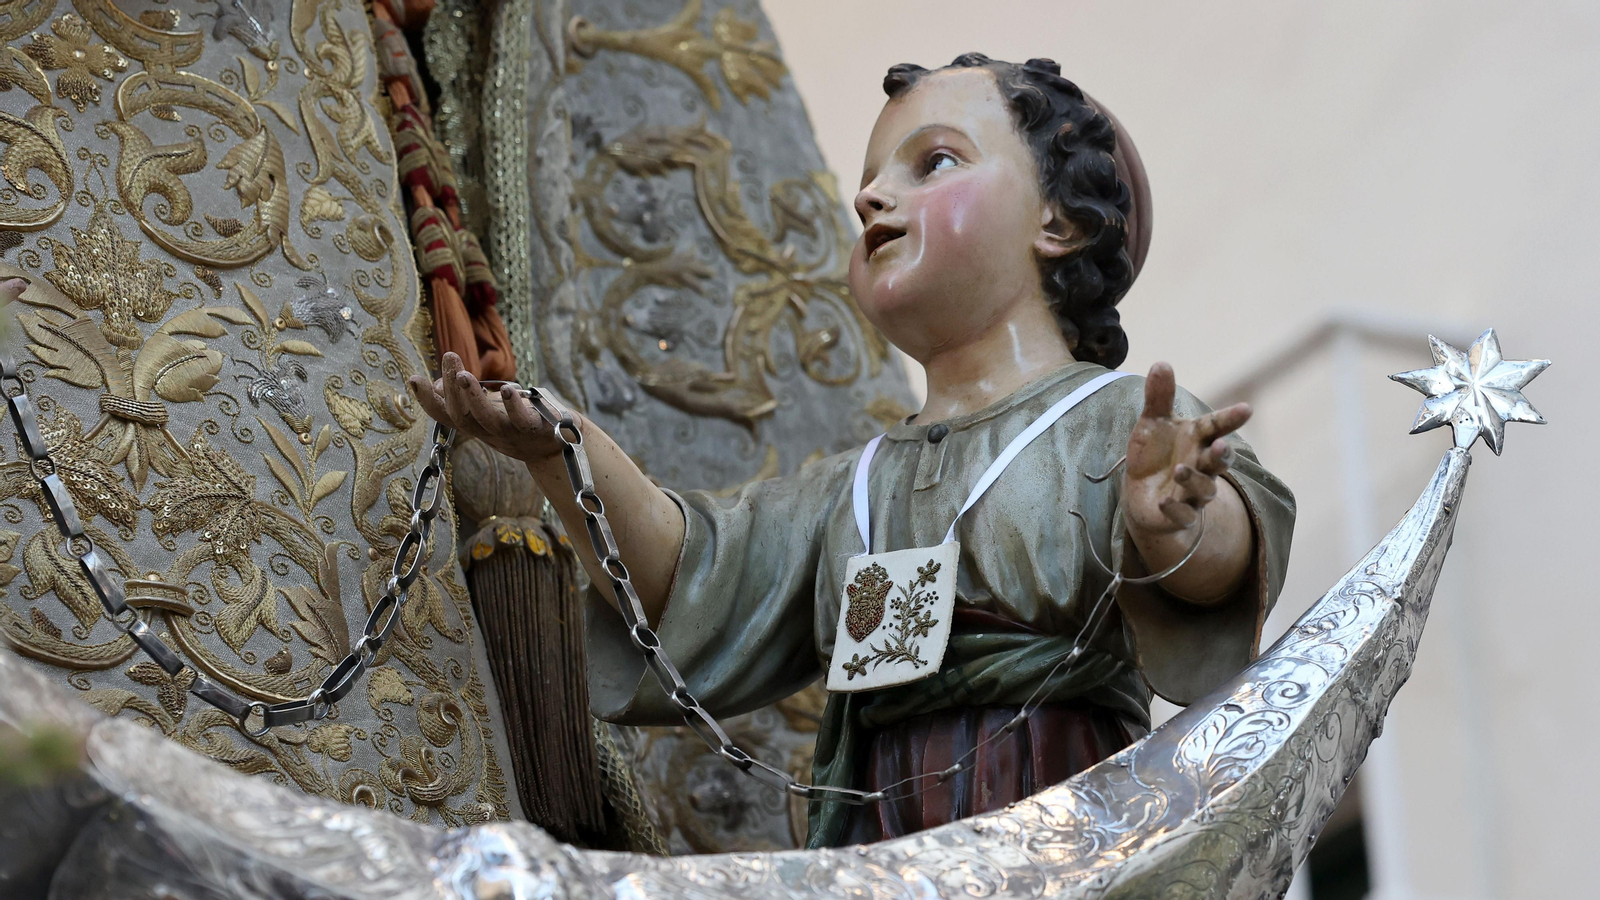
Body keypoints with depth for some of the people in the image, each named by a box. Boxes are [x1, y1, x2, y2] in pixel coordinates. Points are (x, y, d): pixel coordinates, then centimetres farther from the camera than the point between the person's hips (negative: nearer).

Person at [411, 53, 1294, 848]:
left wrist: (1173, 529, -38)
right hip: (880, 863, 3)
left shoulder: (1125, 426, 3)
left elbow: (1226, 555, -15)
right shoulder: (854, 488, 20)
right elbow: (693, 579, 9)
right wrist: (570, 456, -7)